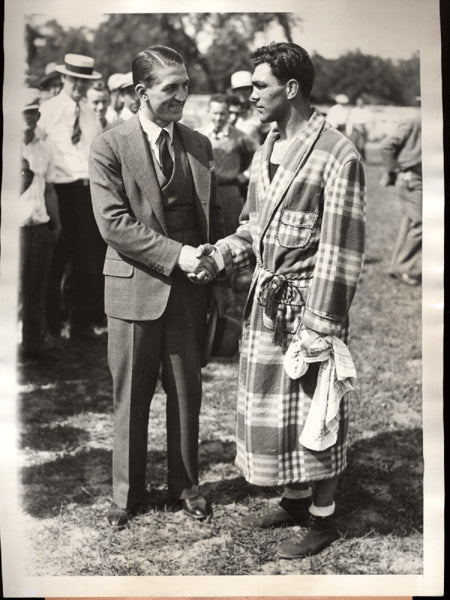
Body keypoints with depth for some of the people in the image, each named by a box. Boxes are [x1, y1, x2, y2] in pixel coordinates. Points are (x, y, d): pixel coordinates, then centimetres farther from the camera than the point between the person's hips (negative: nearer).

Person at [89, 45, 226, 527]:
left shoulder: (199, 145, 7)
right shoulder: (109, 147, -6)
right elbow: (112, 222, -13)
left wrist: (218, 272, 4)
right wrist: (174, 254, -19)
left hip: (189, 288, 4)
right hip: (135, 288, -3)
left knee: (187, 392, 13)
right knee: (131, 396, 8)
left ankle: (184, 483, 31)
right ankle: (128, 492, 26)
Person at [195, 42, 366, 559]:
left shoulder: (337, 155, -14)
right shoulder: (264, 152, 11)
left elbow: (340, 249, -16)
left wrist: (320, 327, -17)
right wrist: (222, 254, -3)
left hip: (308, 302, -7)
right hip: (264, 299, 8)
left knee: (312, 413, 4)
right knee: (271, 408, 16)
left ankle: (322, 519, 22)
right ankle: (293, 501, 35)